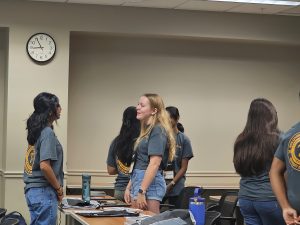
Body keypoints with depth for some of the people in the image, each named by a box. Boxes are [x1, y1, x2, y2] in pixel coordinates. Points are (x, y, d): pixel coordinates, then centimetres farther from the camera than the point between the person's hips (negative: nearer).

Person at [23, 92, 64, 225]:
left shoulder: (35, 130, 12)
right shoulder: (48, 133, -14)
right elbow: (44, 166, -22)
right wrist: (59, 189, -9)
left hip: (32, 190, 9)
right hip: (44, 192, -9)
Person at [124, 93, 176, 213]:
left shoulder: (158, 130, -11)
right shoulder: (147, 130, 17)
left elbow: (154, 163, -20)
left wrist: (141, 191, -22)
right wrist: (129, 187, 17)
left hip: (150, 184, -9)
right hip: (139, 182, 9)